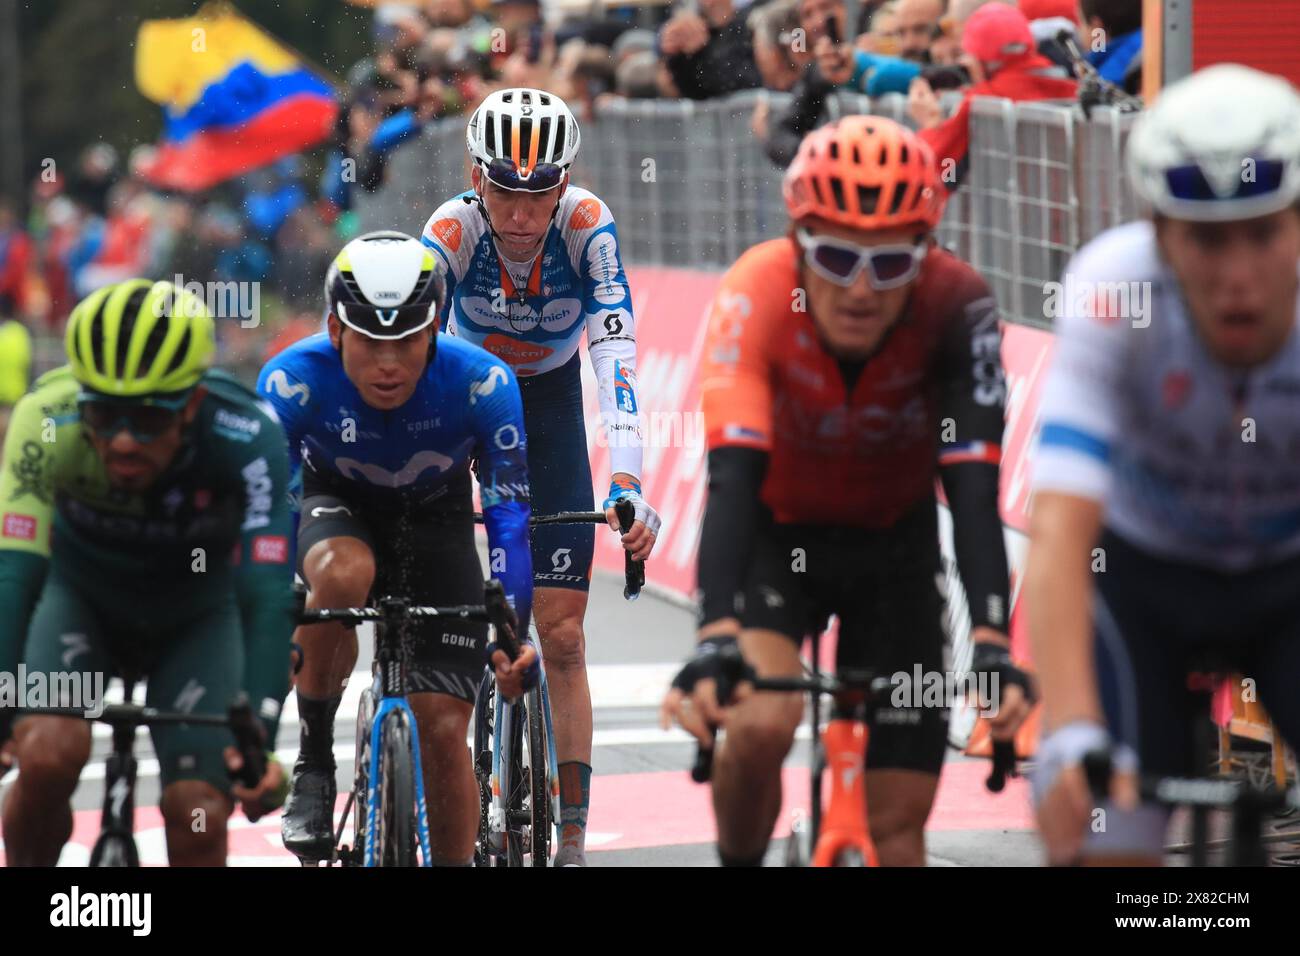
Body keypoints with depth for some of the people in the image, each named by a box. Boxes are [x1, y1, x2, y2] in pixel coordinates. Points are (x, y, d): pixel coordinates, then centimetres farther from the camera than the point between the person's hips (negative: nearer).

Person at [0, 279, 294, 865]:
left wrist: (259, 739, -49)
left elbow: (268, 598, -38)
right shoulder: (48, 422, -35)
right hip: (80, 595, 0)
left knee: (198, 818, -14)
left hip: (197, 617, 0)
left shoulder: (248, 438, -35)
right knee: (48, 754, -27)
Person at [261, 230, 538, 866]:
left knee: (444, 730, -10)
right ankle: (313, 761, -18)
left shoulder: (482, 384, -31)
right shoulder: (292, 381, -31)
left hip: (435, 517, 1)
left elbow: (510, 515, -28)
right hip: (336, 506, -1)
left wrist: (514, 636, -38)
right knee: (344, 573, -38)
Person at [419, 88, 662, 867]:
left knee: (562, 634, -5)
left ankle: (572, 837, -2)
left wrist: (626, 481, -48)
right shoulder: (451, 232, -29)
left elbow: (617, 353, -36)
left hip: (550, 403, 0)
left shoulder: (588, 226, -28)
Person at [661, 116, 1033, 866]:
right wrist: (715, 640, -54)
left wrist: (992, 642, -48)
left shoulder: (957, 306, -29)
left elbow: (972, 487, -35)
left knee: (898, 818, -4)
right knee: (761, 725, -29)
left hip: (894, 543, 1)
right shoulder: (758, 296, -31)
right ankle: (739, 864, 0)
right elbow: (732, 479, -40)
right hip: (777, 532, -1)